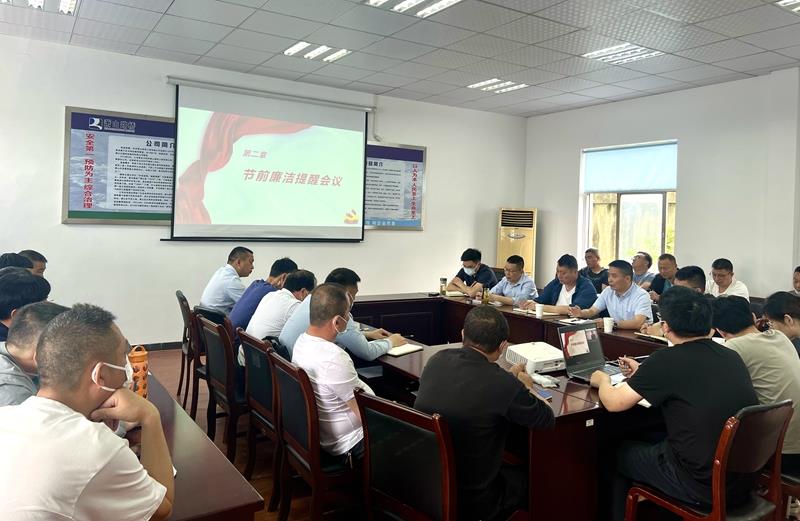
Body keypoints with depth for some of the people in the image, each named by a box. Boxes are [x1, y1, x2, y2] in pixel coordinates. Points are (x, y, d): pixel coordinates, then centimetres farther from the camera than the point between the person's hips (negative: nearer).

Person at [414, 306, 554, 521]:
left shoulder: (436, 361, -9)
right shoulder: (505, 385, -25)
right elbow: (547, 420, -7)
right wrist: (526, 387, 10)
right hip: (468, 502, -5)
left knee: (509, 470, 30)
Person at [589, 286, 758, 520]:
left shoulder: (667, 359, -19)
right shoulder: (732, 357, 0)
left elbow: (613, 402, -10)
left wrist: (603, 380, 10)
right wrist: (644, 374, 25)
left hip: (701, 484, -6)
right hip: (741, 478, 7)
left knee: (619, 453, 18)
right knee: (652, 439, 29)